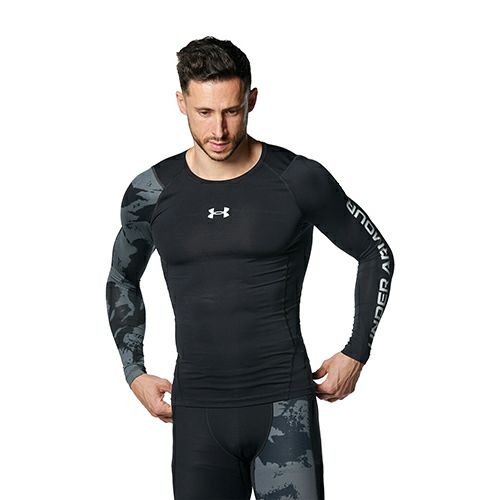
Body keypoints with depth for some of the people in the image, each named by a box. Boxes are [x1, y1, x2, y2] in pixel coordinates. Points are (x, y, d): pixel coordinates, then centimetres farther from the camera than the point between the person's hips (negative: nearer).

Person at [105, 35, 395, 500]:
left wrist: (356, 353, 5)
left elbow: (376, 254, 9)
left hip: (284, 405, -2)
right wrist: (133, 372, 13)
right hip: (197, 410, 2)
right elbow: (122, 278, 21)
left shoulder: (299, 180, -5)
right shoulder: (151, 192, 2)